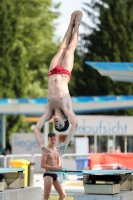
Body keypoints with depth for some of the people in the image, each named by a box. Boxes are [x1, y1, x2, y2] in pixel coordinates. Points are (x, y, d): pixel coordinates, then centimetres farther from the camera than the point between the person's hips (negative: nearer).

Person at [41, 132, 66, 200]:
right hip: (48, 174, -8)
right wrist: (54, 167, -20)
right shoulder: (46, 150, -10)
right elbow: (42, 165, -16)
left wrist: (59, 167, -3)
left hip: (55, 175, 8)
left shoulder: (57, 150, 12)